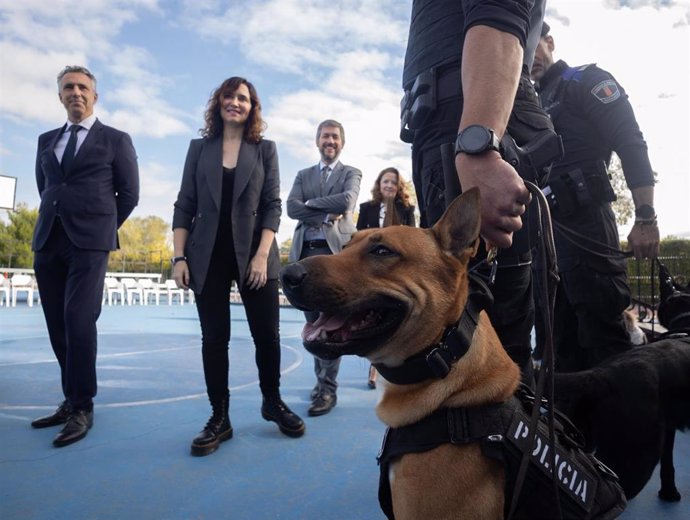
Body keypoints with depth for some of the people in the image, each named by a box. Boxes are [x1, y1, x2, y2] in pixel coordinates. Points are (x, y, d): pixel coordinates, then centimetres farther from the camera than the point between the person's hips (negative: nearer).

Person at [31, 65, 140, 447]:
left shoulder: (116, 140, 6)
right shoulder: (46, 140, 18)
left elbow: (129, 194, 5)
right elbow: (44, 188, 25)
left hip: (89, 242, -5)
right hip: (47, 240, 5)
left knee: (78, 320, -14)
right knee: (58, 326, 5)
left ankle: (82, 408, -3)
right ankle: (71, 400, 17)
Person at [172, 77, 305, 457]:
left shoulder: (265, 149, 7)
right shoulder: (200, 148, 10)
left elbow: (273, 206, 0)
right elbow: (184, 206, 7)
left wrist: (261, 255, -11)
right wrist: (179, 257, -3)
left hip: (253, 253, -1)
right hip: (208, 257, 1)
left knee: (267, 334, 2)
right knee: (214, 338, 4)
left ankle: (272, 402, 25)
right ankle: (219, 418, 16)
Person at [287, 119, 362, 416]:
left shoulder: (351, 173, 10)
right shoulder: (303, 175, 18)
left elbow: (347, 201, -11)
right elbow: (292, 208, 1)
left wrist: (310, 204, -2)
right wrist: (327, 214, -10)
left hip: (336, 251, -4)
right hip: (306, 252, 4)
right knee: (313, 321, 9)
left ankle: (328, 388, -1)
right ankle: (321, 378, 22)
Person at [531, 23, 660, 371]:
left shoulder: (586, 81, 4)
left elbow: (632, 145, -7)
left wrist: (645, 218, -17)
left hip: (582, 220, -8)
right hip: (544, 226, 8)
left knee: (603, 335, -10)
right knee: (563, 337, 10)